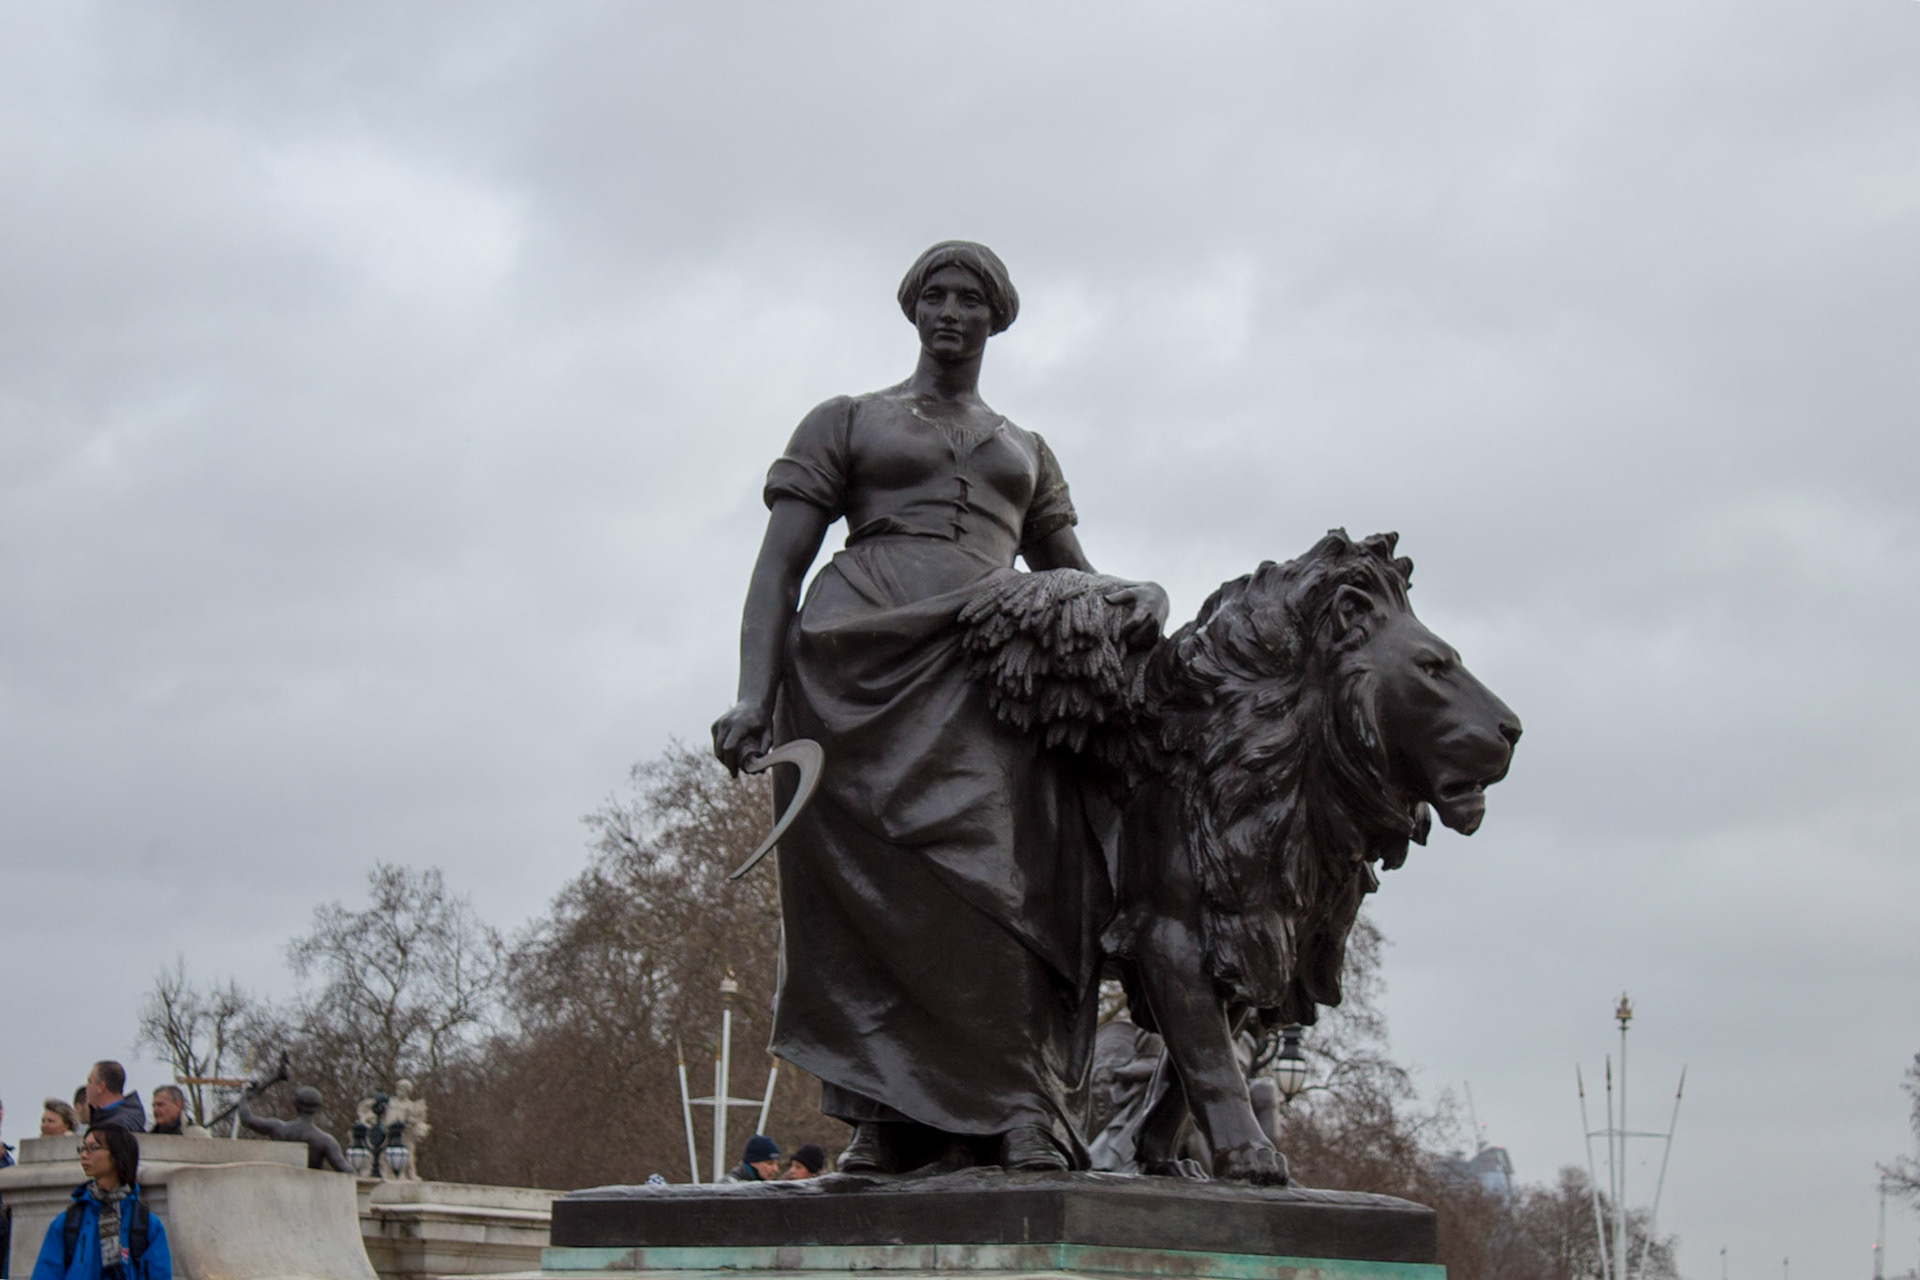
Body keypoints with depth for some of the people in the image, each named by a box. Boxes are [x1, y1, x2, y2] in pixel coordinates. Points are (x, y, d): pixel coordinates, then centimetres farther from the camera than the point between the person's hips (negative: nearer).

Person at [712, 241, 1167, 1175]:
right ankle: (890, 1117, -15)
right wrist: (753, 695, -5)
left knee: (996, 872, -20)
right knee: (866, 887, -14)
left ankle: (1009, 1115, -26)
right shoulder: (845, 423, 21)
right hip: (861, 660, -1)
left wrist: (1140, 593, 3)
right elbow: (779, 565, 10)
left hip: (986, 667, 2)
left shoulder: (1027, 454, 31)